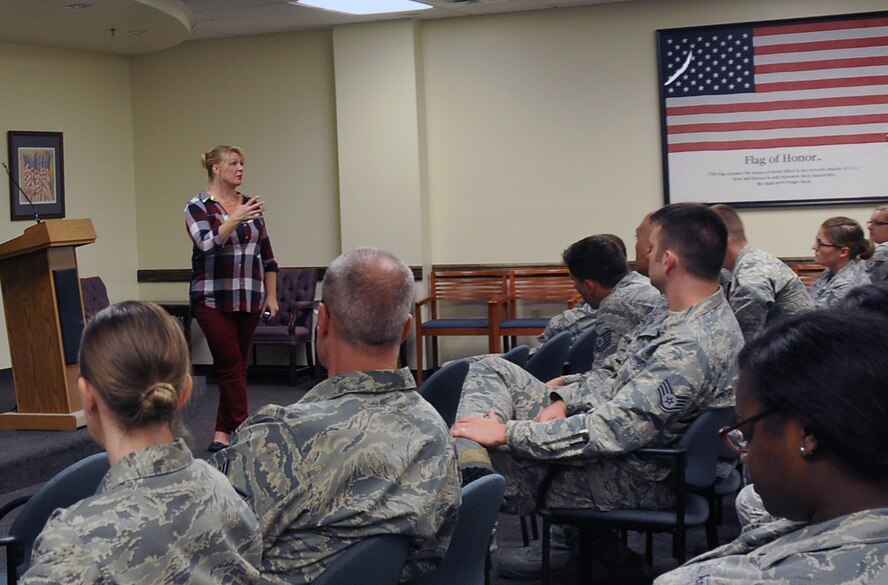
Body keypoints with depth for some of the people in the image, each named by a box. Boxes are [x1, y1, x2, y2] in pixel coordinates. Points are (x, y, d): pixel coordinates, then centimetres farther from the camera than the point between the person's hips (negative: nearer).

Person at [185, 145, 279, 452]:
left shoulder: (251, 205, 11)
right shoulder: (198, 207, -3)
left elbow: (266, 255, 14)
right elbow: (207, 244, -20)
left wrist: (271, 296, 9)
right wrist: (235, 219, -32)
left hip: (249, 299, 5)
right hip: (213, 299, -5)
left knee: (236, 366, 6)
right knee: (231, 366, -8)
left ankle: (222, 434, 14)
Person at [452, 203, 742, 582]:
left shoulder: (693, 347, -30)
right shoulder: (698, 317, 2)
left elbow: (613, 431, -31)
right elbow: (619, 370, 13)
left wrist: (508, 433, -25)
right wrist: (563, 400, -3)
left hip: (635, 474, -10)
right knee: (491, 370, 2)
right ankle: (470, 462, -9)